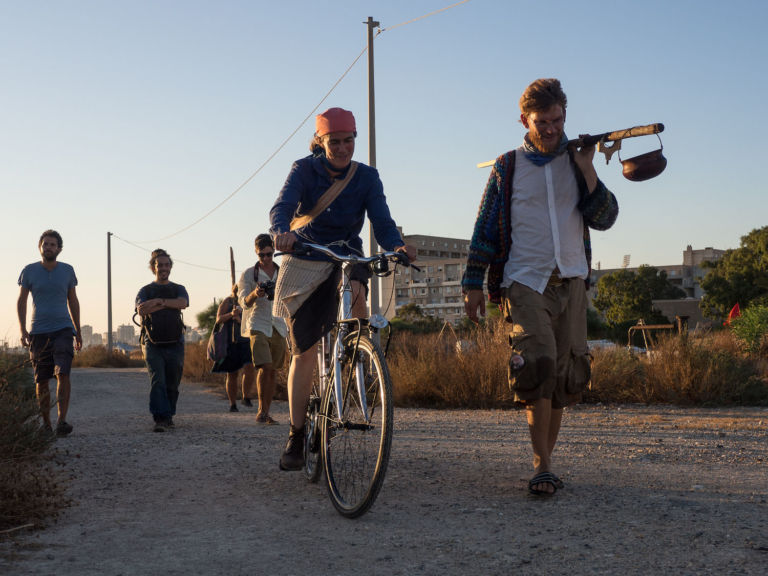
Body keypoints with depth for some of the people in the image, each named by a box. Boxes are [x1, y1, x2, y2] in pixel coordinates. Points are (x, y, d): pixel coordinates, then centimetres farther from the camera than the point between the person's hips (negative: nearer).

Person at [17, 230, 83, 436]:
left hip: (63, 330, 0)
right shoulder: (29, 271, 2)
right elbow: (21, 302, 6)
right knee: (41, 380, 3)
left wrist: (78, 331, 16)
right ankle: (45, 422, 14)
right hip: (38, 332, 0)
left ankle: (62, 420, -19)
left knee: (63, 373, -16)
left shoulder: (67, 270, 5)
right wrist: (22, 330, -4)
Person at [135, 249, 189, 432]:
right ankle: (160, 419, -21)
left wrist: (158, 301, -12)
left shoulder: (178, 289, 15)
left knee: (172, 384, 4)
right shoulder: (145, 290, 12)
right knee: (157, 381, -15)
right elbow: (141, 309, -10)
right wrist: (166, 304, -13)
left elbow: (183, 303, -10)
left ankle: (168, 416, 20)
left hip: (175, 343, 2)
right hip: (152, 343, -2)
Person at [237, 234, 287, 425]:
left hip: (278, 328, 3)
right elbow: (244, 303, -5)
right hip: (258, 326, -3)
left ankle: (266, 413, 10)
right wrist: (255, 294, -28)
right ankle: (262, 410, -12)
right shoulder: (249, 274, 4)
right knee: (264, 367, -18)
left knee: (272, 371, 4)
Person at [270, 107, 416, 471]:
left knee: (355, 291, -33)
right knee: (303, 352, -5)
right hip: (304, 262, -1)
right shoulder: (305, 170, -4)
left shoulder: (366, 177, 1)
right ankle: (297, 436, 6)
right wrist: (282, 231, -45)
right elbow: (282, 206, -21)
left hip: (346, 256, 2)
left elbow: (381, 220, -11)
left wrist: (397, 245, -33)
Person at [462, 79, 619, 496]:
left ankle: (543, 461, 16)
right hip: (525, 281, -3)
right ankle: (543, 466, -14)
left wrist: (586, 168, -9)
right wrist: (472, 283, 4)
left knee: (565, 376, 3)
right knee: (538, 364, -20)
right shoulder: (507, 168, 7)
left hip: (571, 282, 3)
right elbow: (485, 228, 8)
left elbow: (604, 219, 2)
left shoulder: (575, 161, 12)